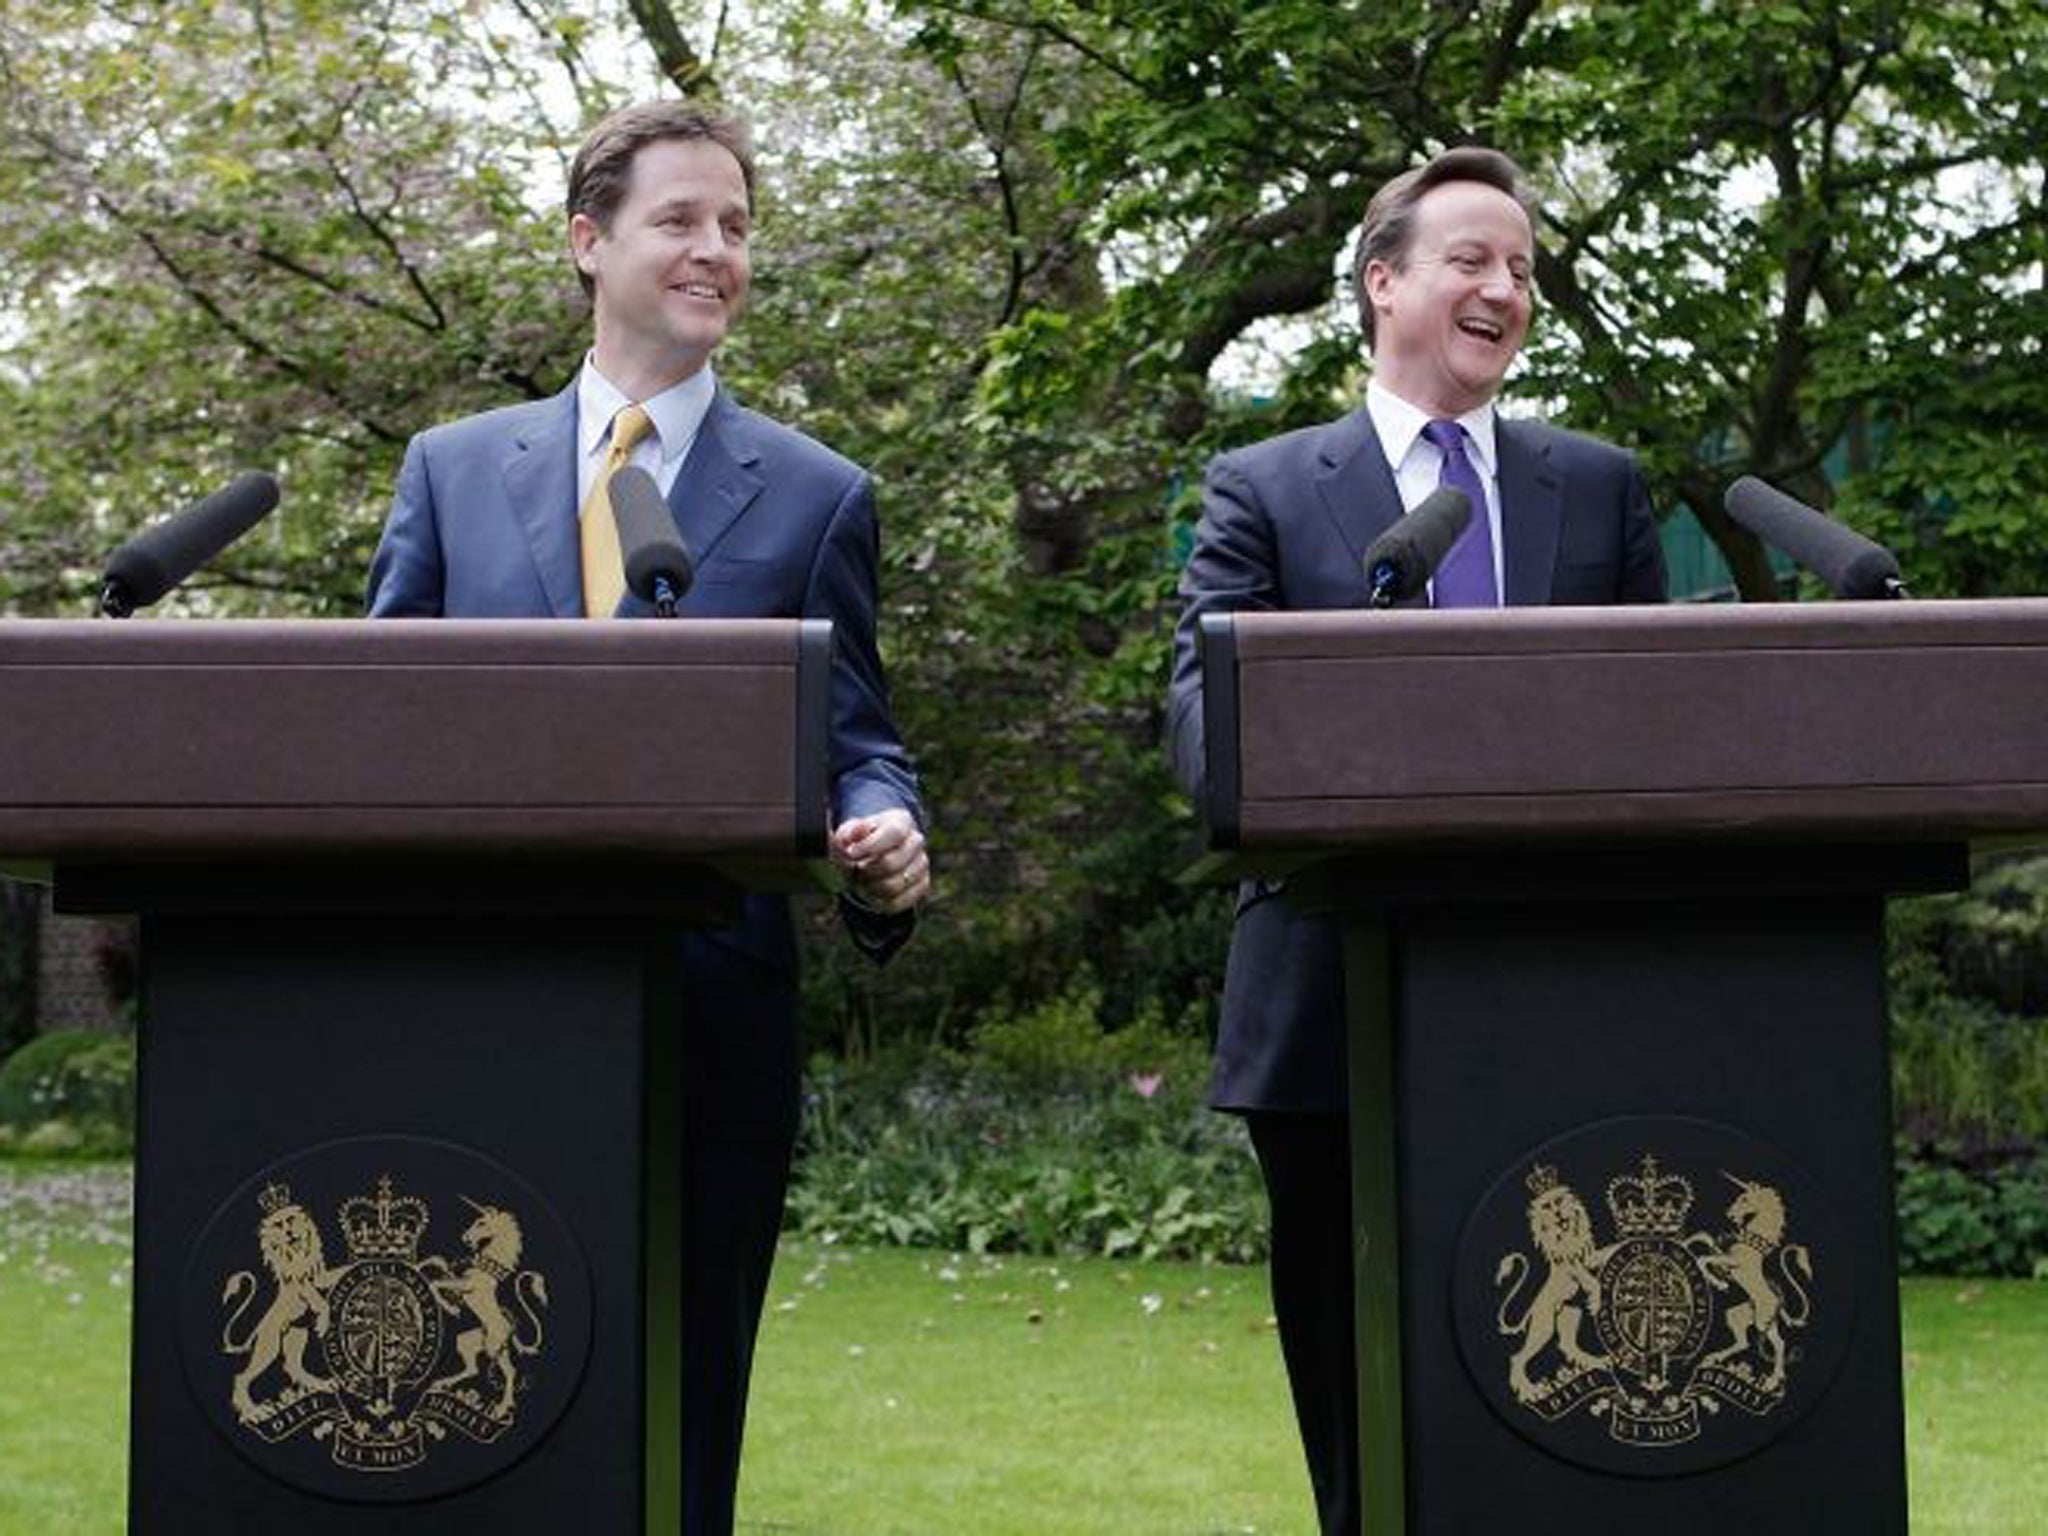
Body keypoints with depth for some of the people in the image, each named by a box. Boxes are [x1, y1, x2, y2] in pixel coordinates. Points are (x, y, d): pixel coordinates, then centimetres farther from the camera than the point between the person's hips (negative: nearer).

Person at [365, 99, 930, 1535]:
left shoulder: (815, 495, 8)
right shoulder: (453, 468, 12)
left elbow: (855, 744, 6)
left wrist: (885, 835, -16)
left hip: (710, 1022, -1)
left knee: (681, 1419, 5)